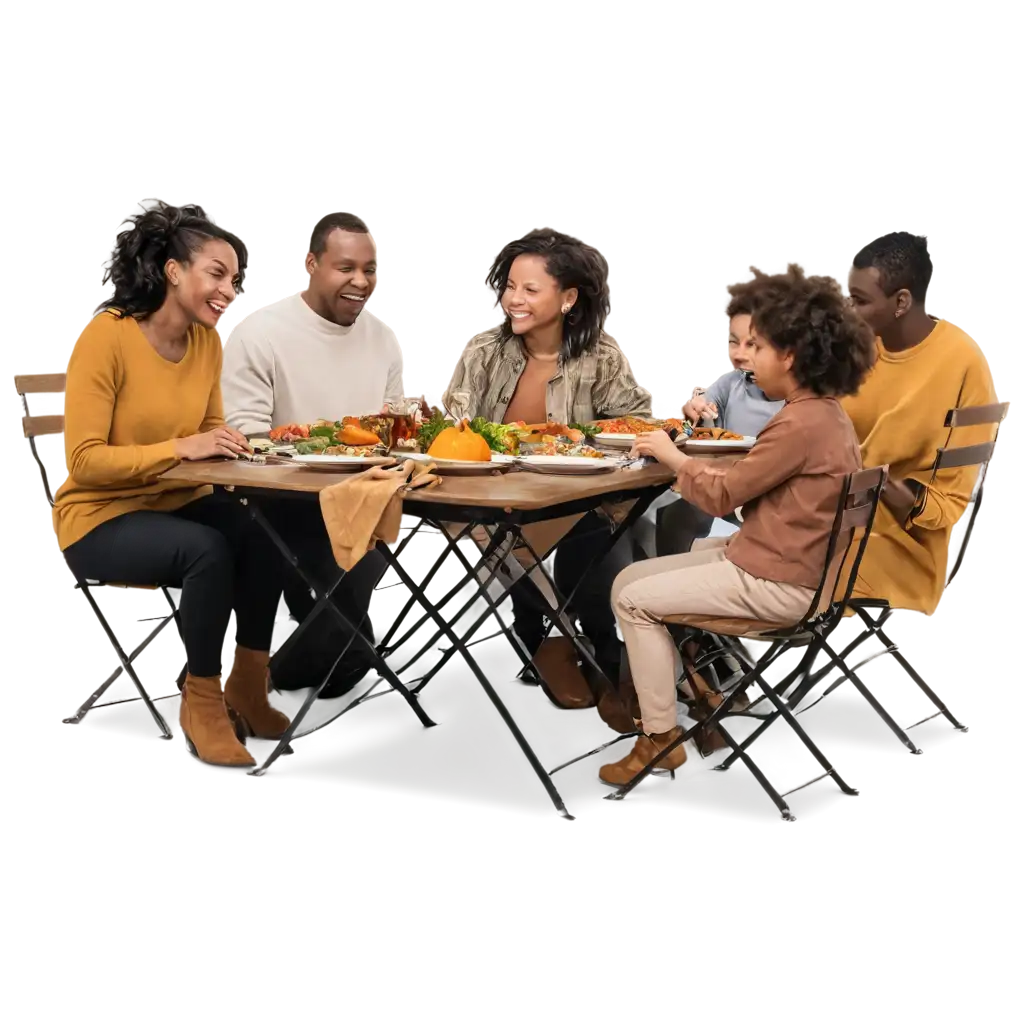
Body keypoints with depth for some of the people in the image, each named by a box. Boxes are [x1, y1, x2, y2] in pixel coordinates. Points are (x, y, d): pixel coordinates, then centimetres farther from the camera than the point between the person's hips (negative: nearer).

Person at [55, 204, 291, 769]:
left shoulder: (208, 340, 1)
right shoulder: (106, 336, -18)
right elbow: (85, 462, -21)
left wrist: (225, 444, -8)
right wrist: (181, 447, -29)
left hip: (176, 504, 6)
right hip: (102, 517, -6)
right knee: (207, 550, -33)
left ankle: (247, 682, -1)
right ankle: (202, 703, -12)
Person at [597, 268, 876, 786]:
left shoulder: (799, 423, -22)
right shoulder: (825, 412, 9)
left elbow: (723, 496, -13)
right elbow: (748, 483, 11)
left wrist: (671, 456, 1)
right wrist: (684, 458, 3)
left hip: (776, 583, -10)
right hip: (788, 564, 10)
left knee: (634, 599, -6)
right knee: (632, 579, 11)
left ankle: (662, 738, 2)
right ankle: (695, 690, 18)